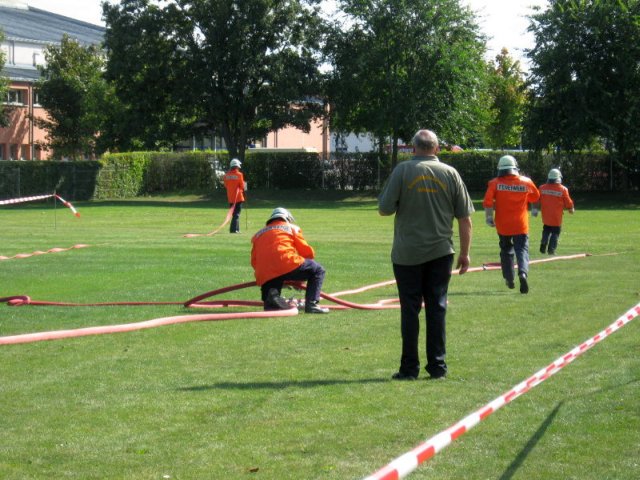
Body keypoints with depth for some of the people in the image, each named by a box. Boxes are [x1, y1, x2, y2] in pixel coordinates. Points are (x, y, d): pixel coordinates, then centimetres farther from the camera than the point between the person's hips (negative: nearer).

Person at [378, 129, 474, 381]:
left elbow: (384, 209, -7)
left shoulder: (402, 171, -6)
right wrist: (464, 253, 10)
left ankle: (409, 368, 6)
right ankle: (437, 366, 9)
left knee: (410, 309, 3)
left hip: (407, 253, -2)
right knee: (437, 308, 8)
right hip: (441, 253, 2)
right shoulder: (450, 173, 2)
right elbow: (465, 218, 3)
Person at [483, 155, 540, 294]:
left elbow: (488, 202, -14)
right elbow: (535, 198, 13)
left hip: (503, 225, 1)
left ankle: (509, 279, 22)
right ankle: (523, 273, -27)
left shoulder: (495, 183, -8)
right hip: (521, 225, -1)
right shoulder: (526, 182, -3)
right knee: (522, 250, 0)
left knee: (506, 250, 18)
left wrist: (489, 217, -3)